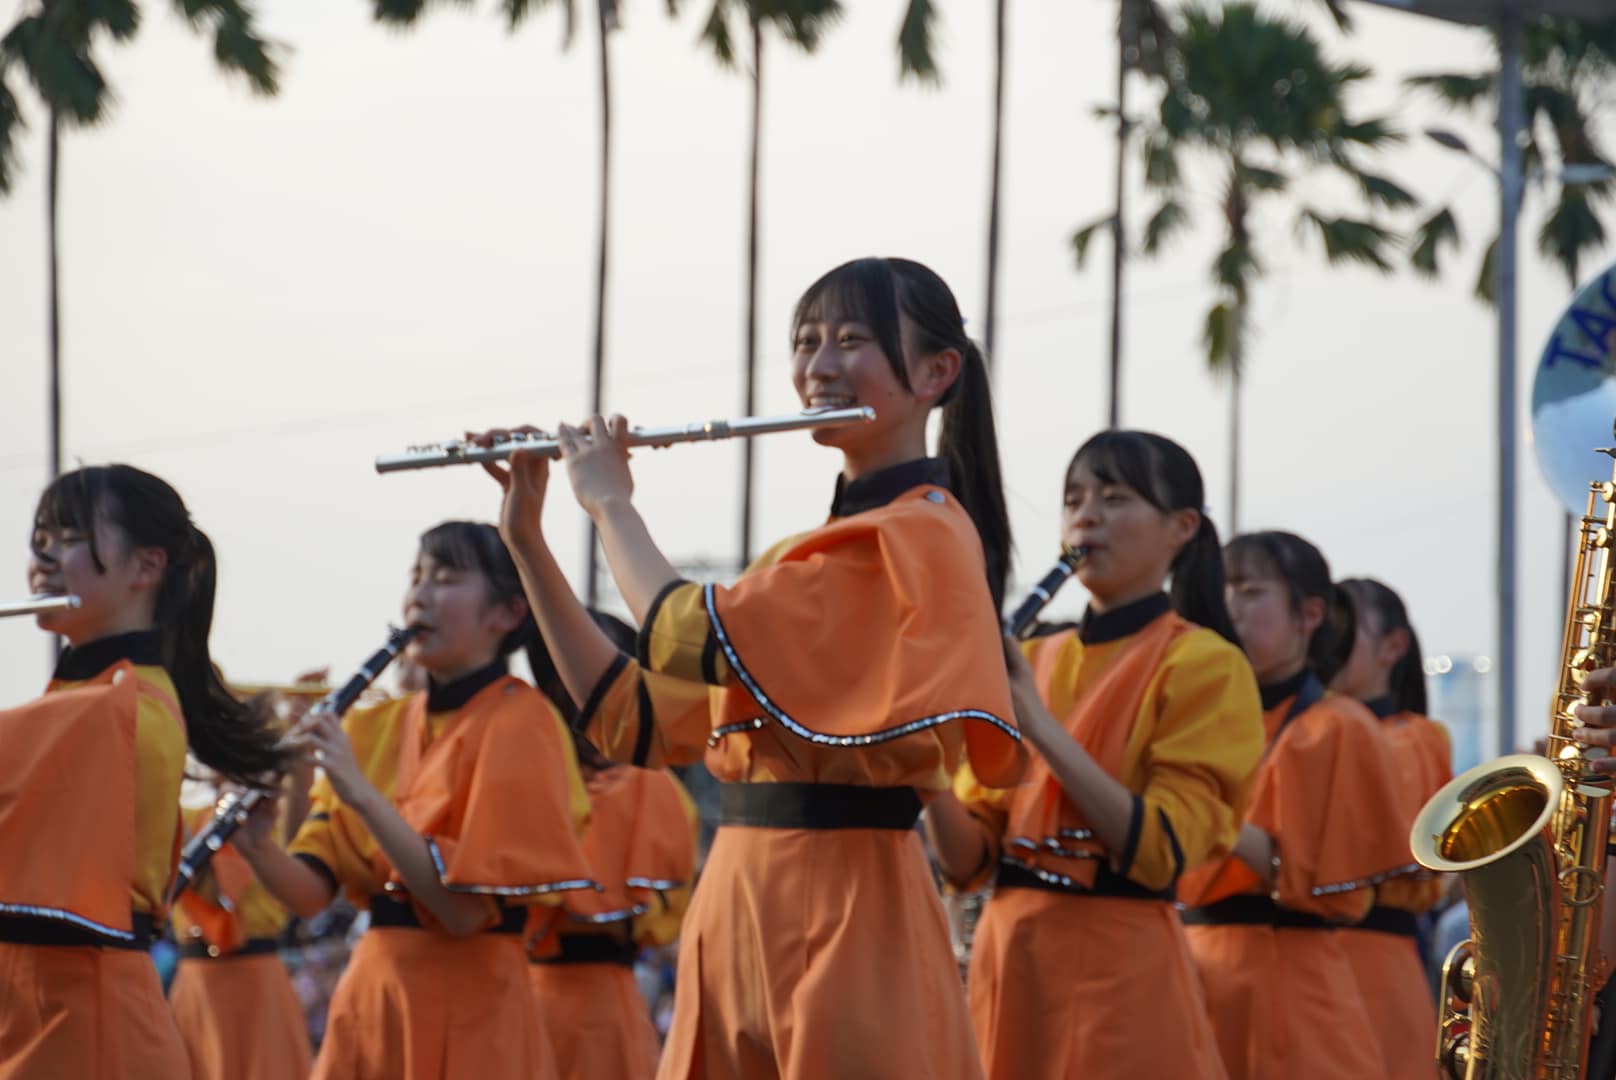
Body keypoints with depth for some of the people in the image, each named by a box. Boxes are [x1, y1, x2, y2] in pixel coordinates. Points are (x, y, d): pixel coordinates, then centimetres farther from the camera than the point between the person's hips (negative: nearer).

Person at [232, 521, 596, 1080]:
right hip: (368, 995, 5)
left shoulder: (517, 722, -7)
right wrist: (259, 849, -16)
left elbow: (464, 909, -17)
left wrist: (363, 796, -23)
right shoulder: (374, 728, 10)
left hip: (464, 1011, -5)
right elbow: (311, 892, 4)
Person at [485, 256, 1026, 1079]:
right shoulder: (809, 555, 20)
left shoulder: (919, 536, -10)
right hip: (741, 915, 9)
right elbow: (631, 718, 19)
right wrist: (526, 541, 14)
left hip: (841, 915, -9)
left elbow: (684, 639, -17)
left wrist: (610, 503, 0)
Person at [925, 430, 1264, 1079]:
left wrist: (1040, 725, -19)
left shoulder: (1202, 663, -4)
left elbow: (1161, 851, -15)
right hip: (1006, 961, 6)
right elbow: (969, 860, 8)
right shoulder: (1030, 662, 13)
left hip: (1119, 969, -6)